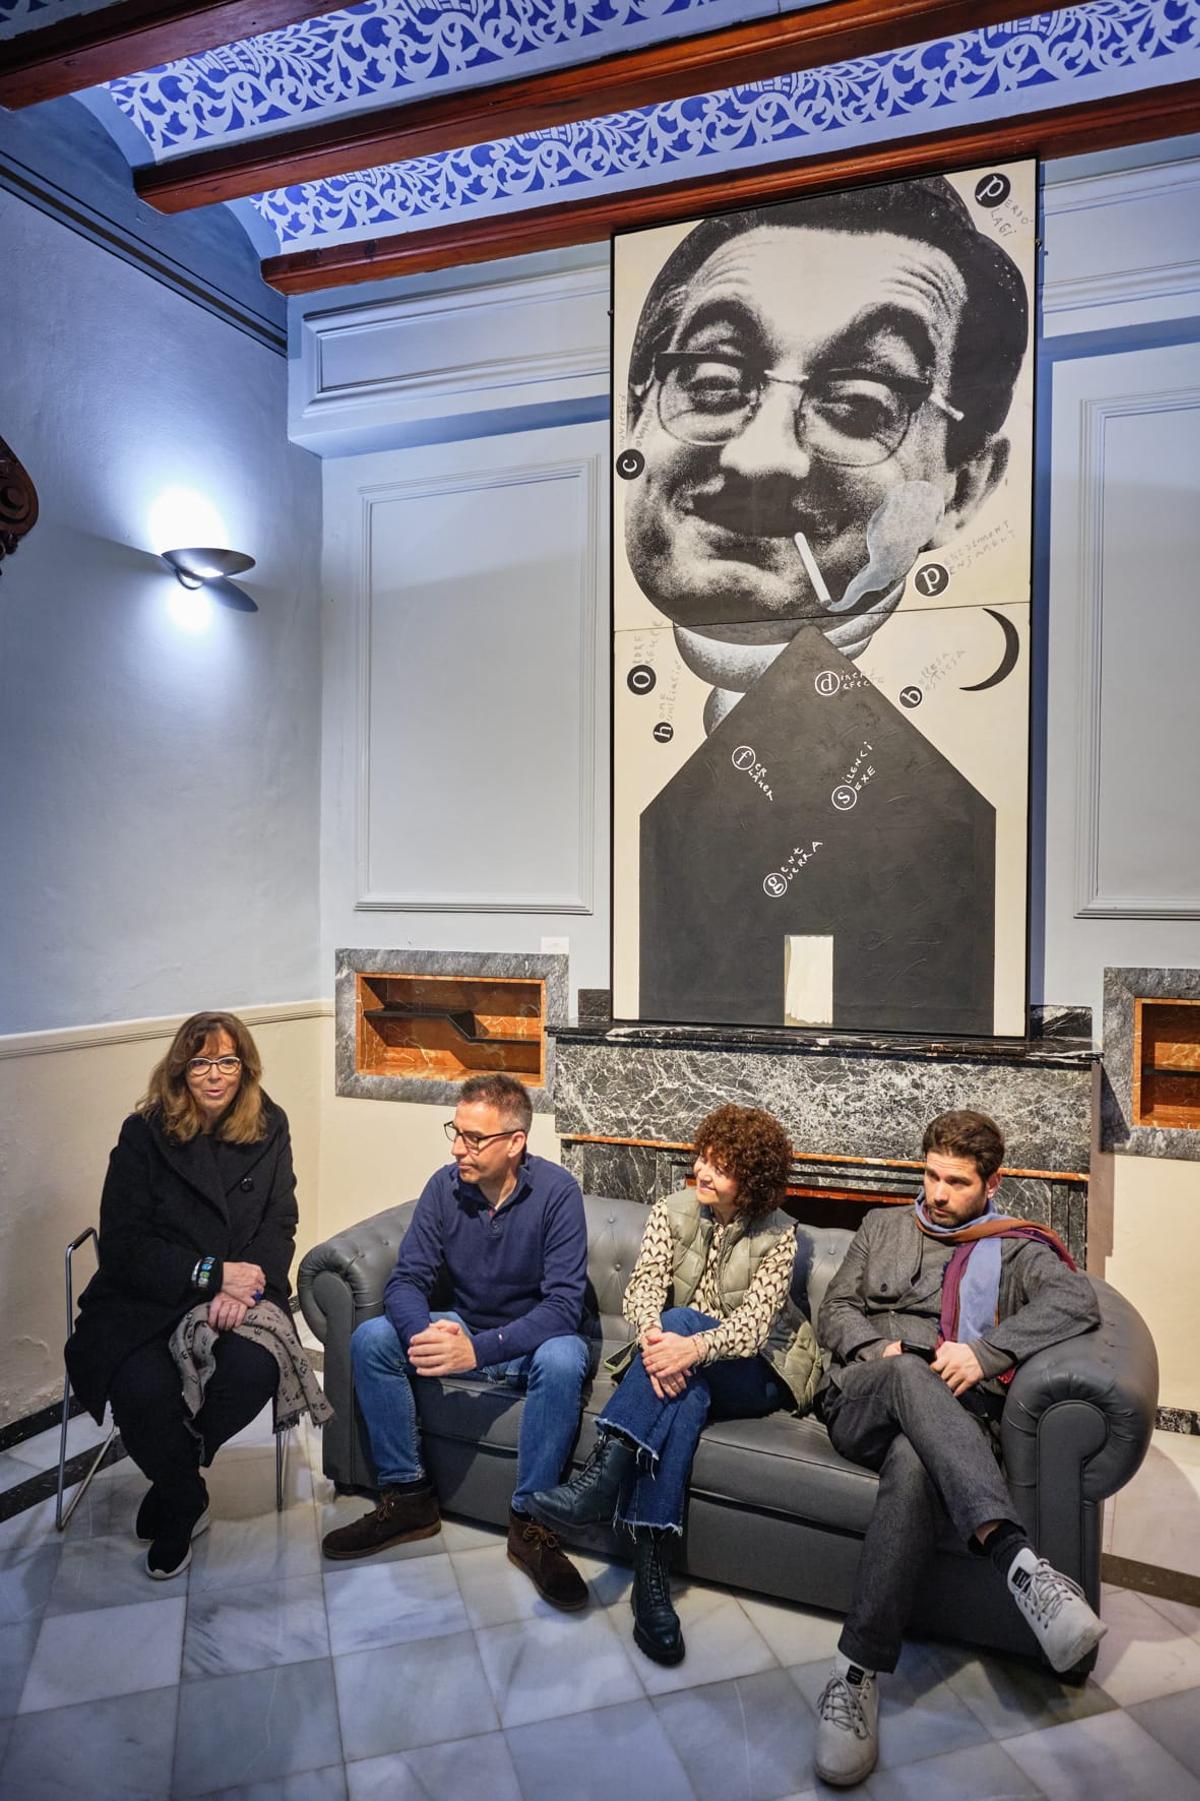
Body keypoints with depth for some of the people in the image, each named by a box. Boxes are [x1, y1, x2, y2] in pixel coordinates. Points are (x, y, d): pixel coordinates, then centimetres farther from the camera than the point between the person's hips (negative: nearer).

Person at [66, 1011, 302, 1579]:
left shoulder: (269, 1131, 4)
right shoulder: (144, 1134, -3)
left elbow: (279, 1229, 2)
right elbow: (122, 1244, -7)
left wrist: (239, 1287, -18)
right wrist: (212, 1273, -17)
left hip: (239, 1292, 2)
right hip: (145, 1299, -1)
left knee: (254, 1368, -28)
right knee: (144, 1388, -30)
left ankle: (167, 1503, 3)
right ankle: (186, 1500, 5)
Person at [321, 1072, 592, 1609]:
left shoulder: (556, 1192, -20)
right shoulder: (445, 1187, -9)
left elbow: (564, 1304, -25)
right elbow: (405, 1280, -10)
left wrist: (479, 1348, -38)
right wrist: (422, 1333, -33)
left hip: (531, 1341, -4)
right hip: (461, 1329, 4)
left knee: (564, 1359, -36)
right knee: (370, 1338, -17)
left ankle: (529, 1523, -19)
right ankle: (408, 1497, -5)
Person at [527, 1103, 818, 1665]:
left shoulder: (776, 1235, -8)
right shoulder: (672, 1211, 0)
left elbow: (754, 1323, -21)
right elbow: (643, 1286, -12)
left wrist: (694, 1346, -43)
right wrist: (652, 1337, -37)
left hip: (753, 1372, -2)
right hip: (682, 1365, 2)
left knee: (680, 1319, -34)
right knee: (683, 1393, -37)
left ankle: (603, 1475, -42)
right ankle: (650, 1567, -39)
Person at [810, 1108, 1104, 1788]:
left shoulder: (1015, 1248, 15)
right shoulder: (884, 1226, 24)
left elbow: (1079, 1300, -6)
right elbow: (835, 1309, 19)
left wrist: (986, 1351, -19)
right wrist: (879, 1349, -5)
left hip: (951, 1419, -1)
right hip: (860, 1397, 1)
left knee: (914, 1464, -40)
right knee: (908, 1374, -37)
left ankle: (858, 1674, -37)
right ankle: (1019, 1559, -52)